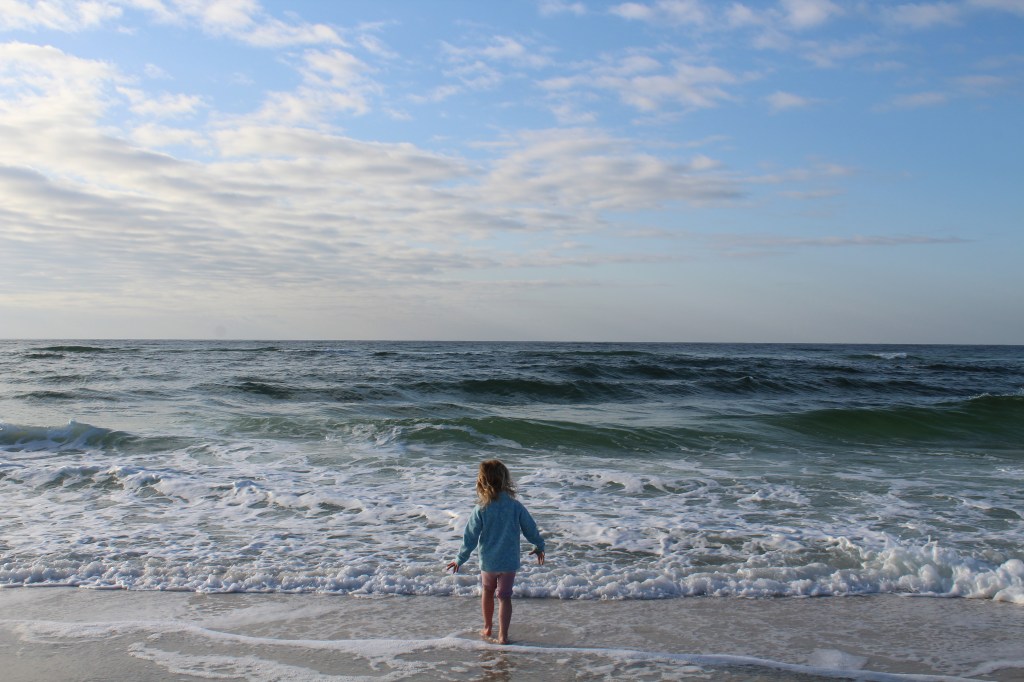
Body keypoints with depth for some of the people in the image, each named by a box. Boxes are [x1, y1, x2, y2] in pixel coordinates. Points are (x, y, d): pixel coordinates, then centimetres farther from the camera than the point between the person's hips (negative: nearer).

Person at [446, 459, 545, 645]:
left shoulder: (481, 509, -14)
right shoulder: (516, 506, -10)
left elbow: (471, 537, -9)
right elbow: (530, 529, 1)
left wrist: (460, 559, 4)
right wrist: (539, 546, 20)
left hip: (488, 561, 0)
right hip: (509, 561, 0)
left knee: (487, 591, 22)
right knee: (504, 596, 8)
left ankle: (487, 628, 35)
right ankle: (503, 635, 4)